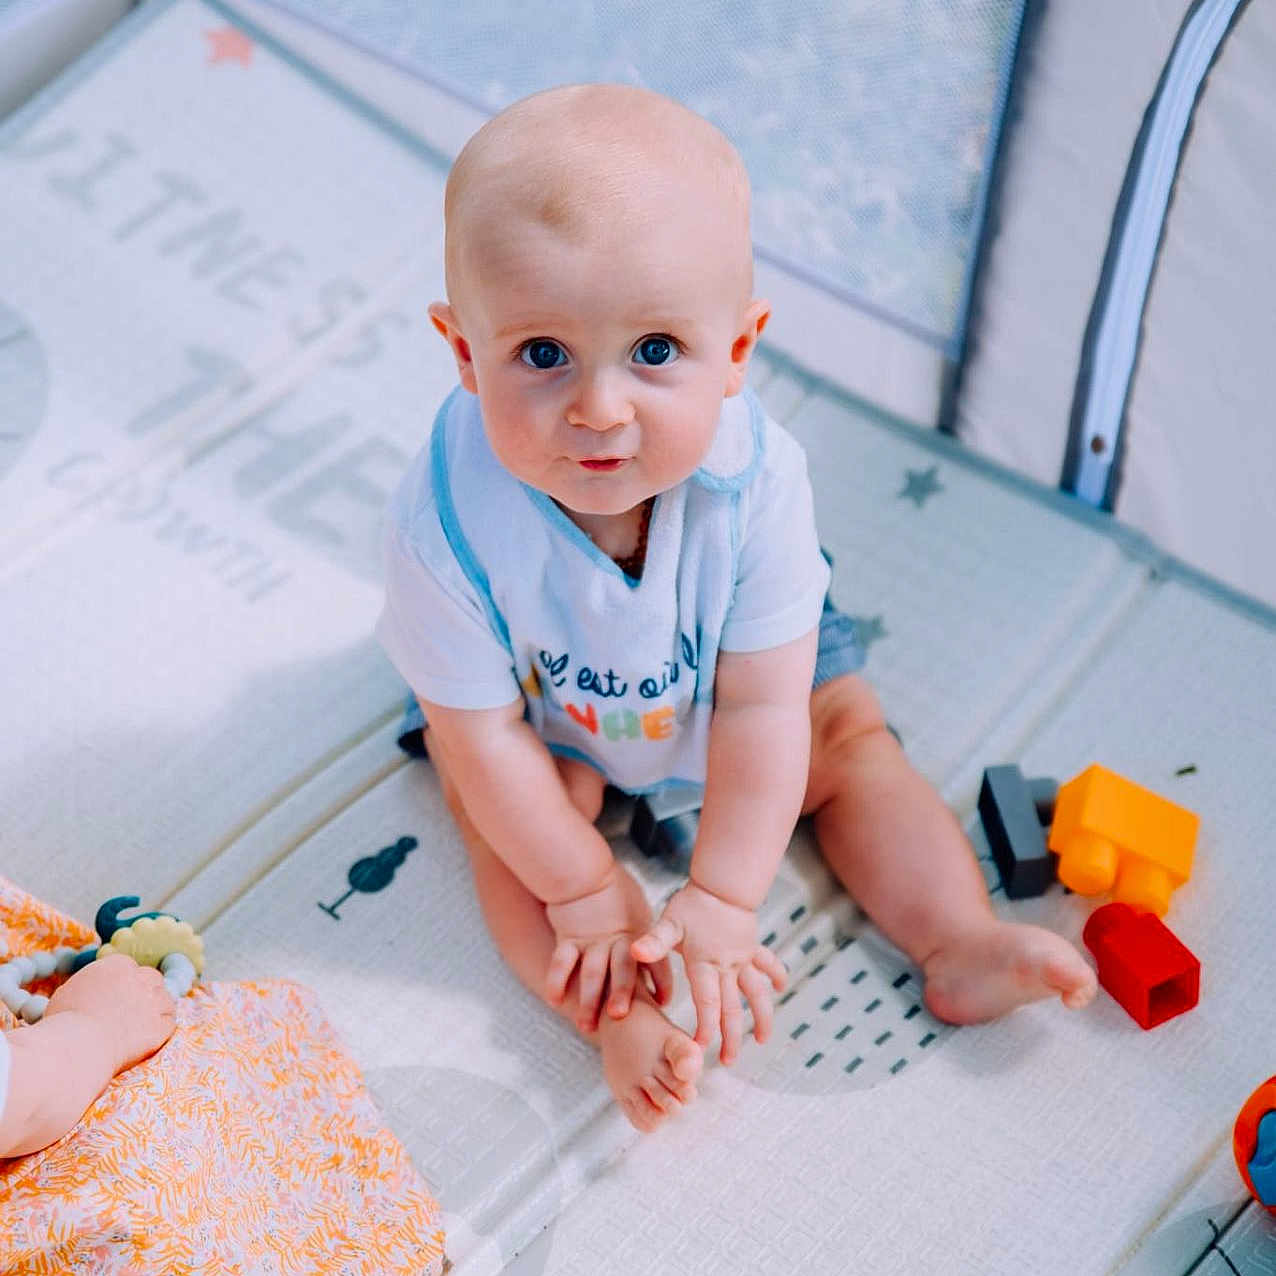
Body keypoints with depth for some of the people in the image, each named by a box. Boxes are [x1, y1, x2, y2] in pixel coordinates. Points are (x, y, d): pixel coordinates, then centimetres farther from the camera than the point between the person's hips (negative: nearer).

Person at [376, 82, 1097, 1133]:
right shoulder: (449, 525, -42)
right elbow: (483, 733, -27)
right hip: (539, 710, -1)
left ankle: (964, 946, 5)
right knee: (500, 814, -20)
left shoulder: (755, 478, -38)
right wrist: (582, 889, -19)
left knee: (849, 742, -2)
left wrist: (722, 899, -28)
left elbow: (762, 708, -29)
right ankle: (623, 1020, -22)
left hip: (721, 668, 1)